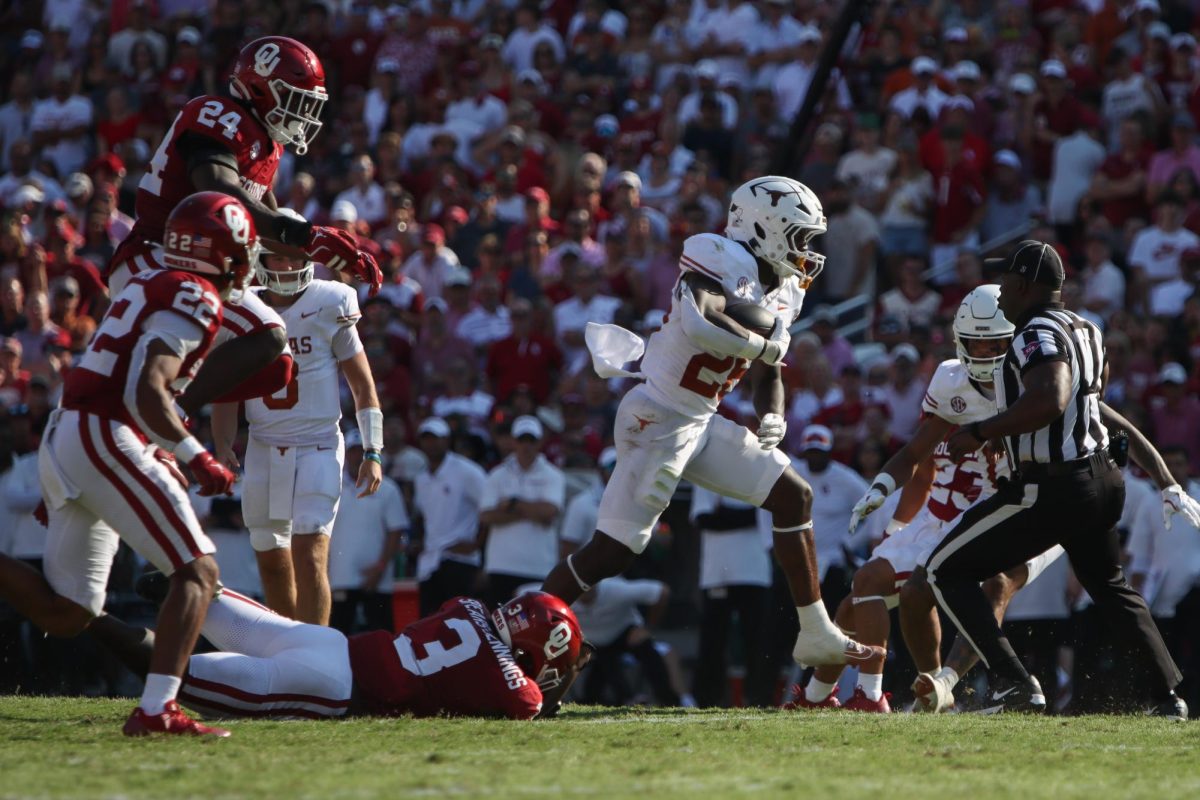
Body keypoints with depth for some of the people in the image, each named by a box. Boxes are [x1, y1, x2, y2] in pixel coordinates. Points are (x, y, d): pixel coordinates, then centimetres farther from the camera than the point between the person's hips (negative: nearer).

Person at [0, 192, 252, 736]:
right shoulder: (195, 299, -7)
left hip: (61, 439, 9)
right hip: (104, 440, -9)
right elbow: (146, 394, -19)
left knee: (63, 615, 10)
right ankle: (156, 710, -18)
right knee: (198, 572, -6)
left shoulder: (150, 286, 22)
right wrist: (196, 458, -13)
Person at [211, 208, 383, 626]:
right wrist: (223, 448, -2)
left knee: (310, 556, -17)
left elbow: (362, 386, 1)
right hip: (263, 448, 4)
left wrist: (373, 453, -3)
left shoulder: (329, 307, -6)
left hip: (318, 447, -4)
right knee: (272, 563, 9)